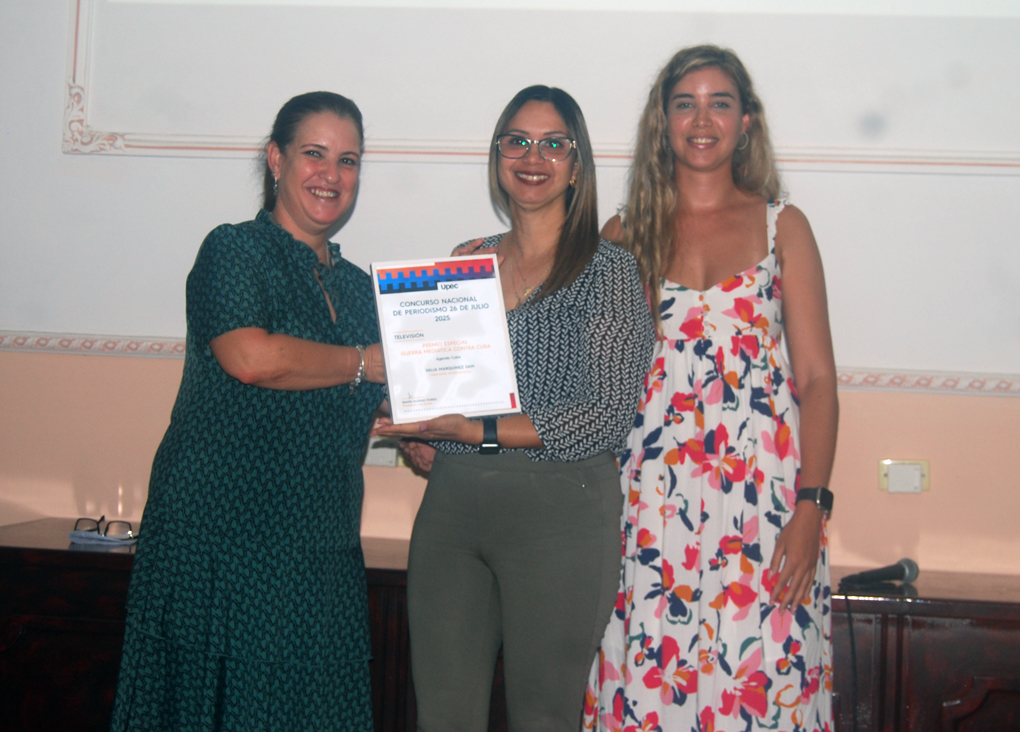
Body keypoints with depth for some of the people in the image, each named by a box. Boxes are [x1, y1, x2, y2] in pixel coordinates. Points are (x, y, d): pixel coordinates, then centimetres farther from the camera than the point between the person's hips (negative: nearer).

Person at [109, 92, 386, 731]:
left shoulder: (359, 286, 18)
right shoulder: (234, 251, -2)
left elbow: (369, 412, 26)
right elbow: (250, 356, -20)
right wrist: (366, 361, -8)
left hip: (322, 548, 6)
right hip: (225, 532, -6)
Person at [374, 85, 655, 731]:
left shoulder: (609, 271, -1)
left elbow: (609, 414, -10)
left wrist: (474, 432, -15)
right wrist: (417, 434, -1)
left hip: (560, 511, -4)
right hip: (451, 507, 4)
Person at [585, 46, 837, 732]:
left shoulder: (782, 226, 7)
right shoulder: (626, 234, 11)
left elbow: (818, 377, 2)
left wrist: (811, 507, -7)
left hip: (763, 493, -1)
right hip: (650, 494, 1)